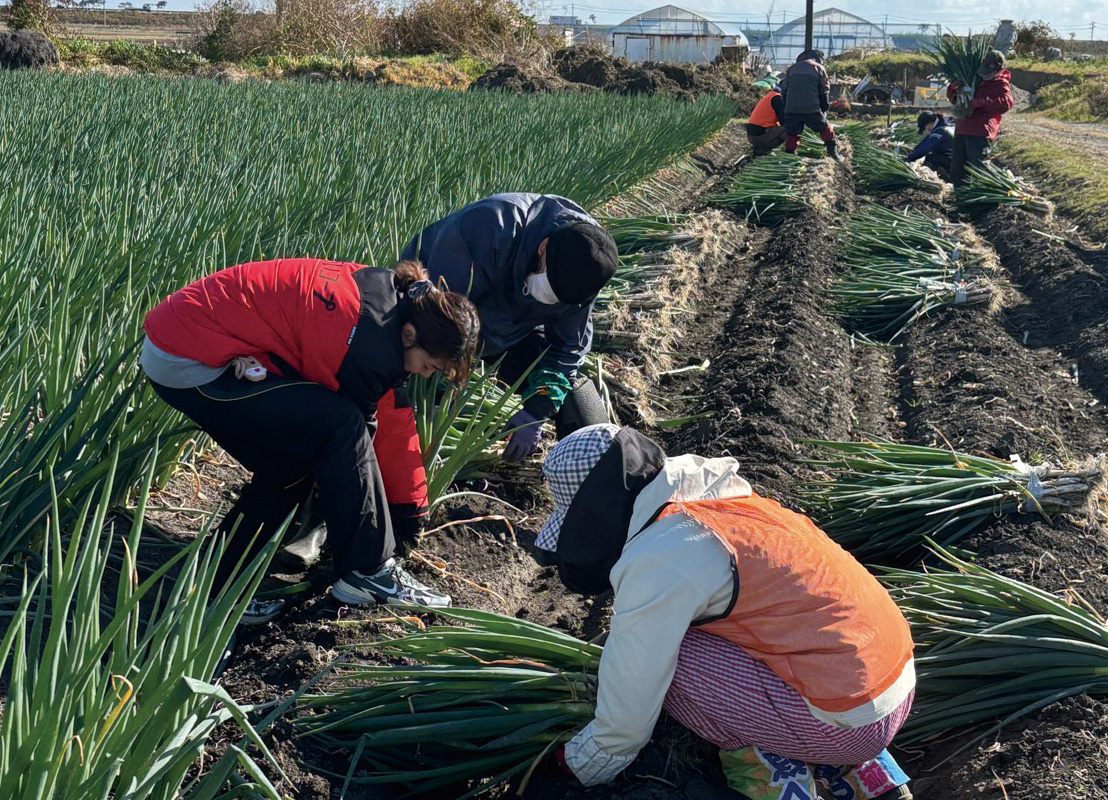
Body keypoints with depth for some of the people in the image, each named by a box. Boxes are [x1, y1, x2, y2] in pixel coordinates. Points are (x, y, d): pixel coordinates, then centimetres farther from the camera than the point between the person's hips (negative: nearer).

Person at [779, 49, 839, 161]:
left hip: (791, 109, 2)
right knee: (825, 129, 13)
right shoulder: (818, 68, 8)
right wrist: (824, 108, 12)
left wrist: (786, 107, 22)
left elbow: (784, 90, 18)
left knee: (791, 134, 7)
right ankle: (833, 153, 14)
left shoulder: (791, 69, 18)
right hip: (811, 108, -2)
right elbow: (824, 91, 6)